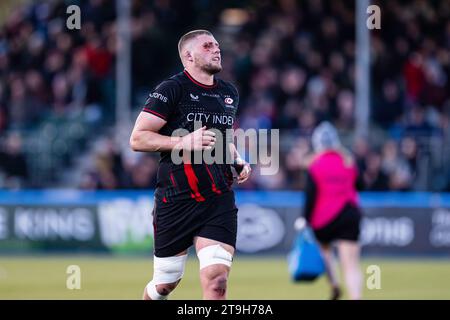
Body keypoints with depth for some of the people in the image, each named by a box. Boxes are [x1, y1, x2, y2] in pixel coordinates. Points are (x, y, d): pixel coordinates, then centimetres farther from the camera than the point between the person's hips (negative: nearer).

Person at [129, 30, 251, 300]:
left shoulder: (229, 93, 14)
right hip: (176, 201, -4)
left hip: (219, 200, 4)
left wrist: (238, 162, 12)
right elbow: (137, 139, -10)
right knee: (166, 284, 7)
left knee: (217, 282, -14)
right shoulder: (172, 89, -6)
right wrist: (184, 141, -20)